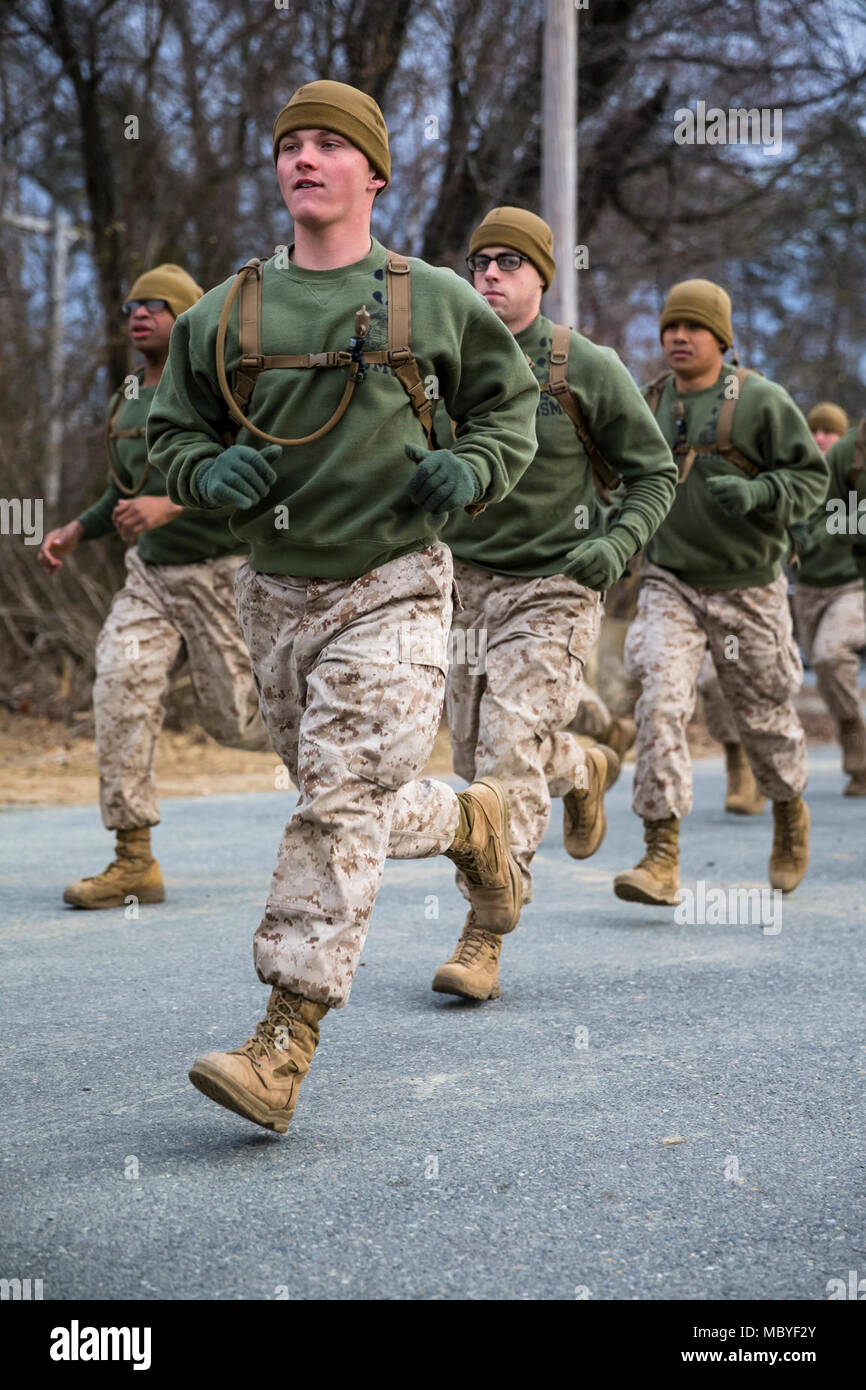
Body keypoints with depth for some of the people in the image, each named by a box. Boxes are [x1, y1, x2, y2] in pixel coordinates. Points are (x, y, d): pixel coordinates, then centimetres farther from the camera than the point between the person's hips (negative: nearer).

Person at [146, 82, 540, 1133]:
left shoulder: (432, 300, 1)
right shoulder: (225, 313, 5)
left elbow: (511, 402, 13)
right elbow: (170, 430, 13)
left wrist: (471, 471, -7)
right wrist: (210, 471, -9)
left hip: (391, 590, -4)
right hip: (276, 592, 4)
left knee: (341, 803, -15)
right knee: (336, 798, 13)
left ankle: (283, 1045, -15)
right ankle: (471, 824, 44)